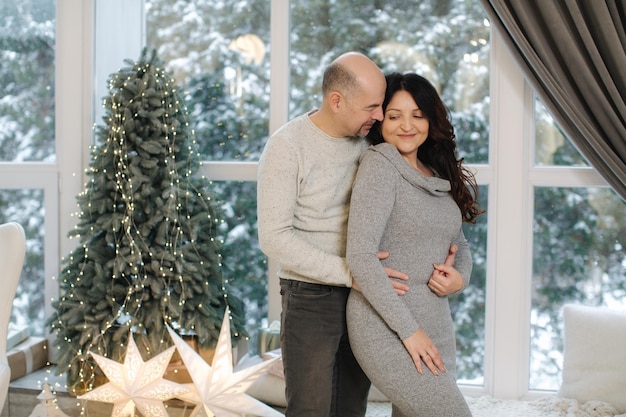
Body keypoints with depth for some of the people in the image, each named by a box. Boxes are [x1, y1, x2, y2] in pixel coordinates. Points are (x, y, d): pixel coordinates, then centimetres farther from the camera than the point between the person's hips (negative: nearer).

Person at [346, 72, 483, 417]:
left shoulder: (437, 173, 11)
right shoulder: (380, 163, -11)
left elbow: (458, 243, 22)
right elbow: (360, 256, -19)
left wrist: (460, 277, -2)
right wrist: (407, 329, -18)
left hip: (435, 326, 7)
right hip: (387, 330, -7)